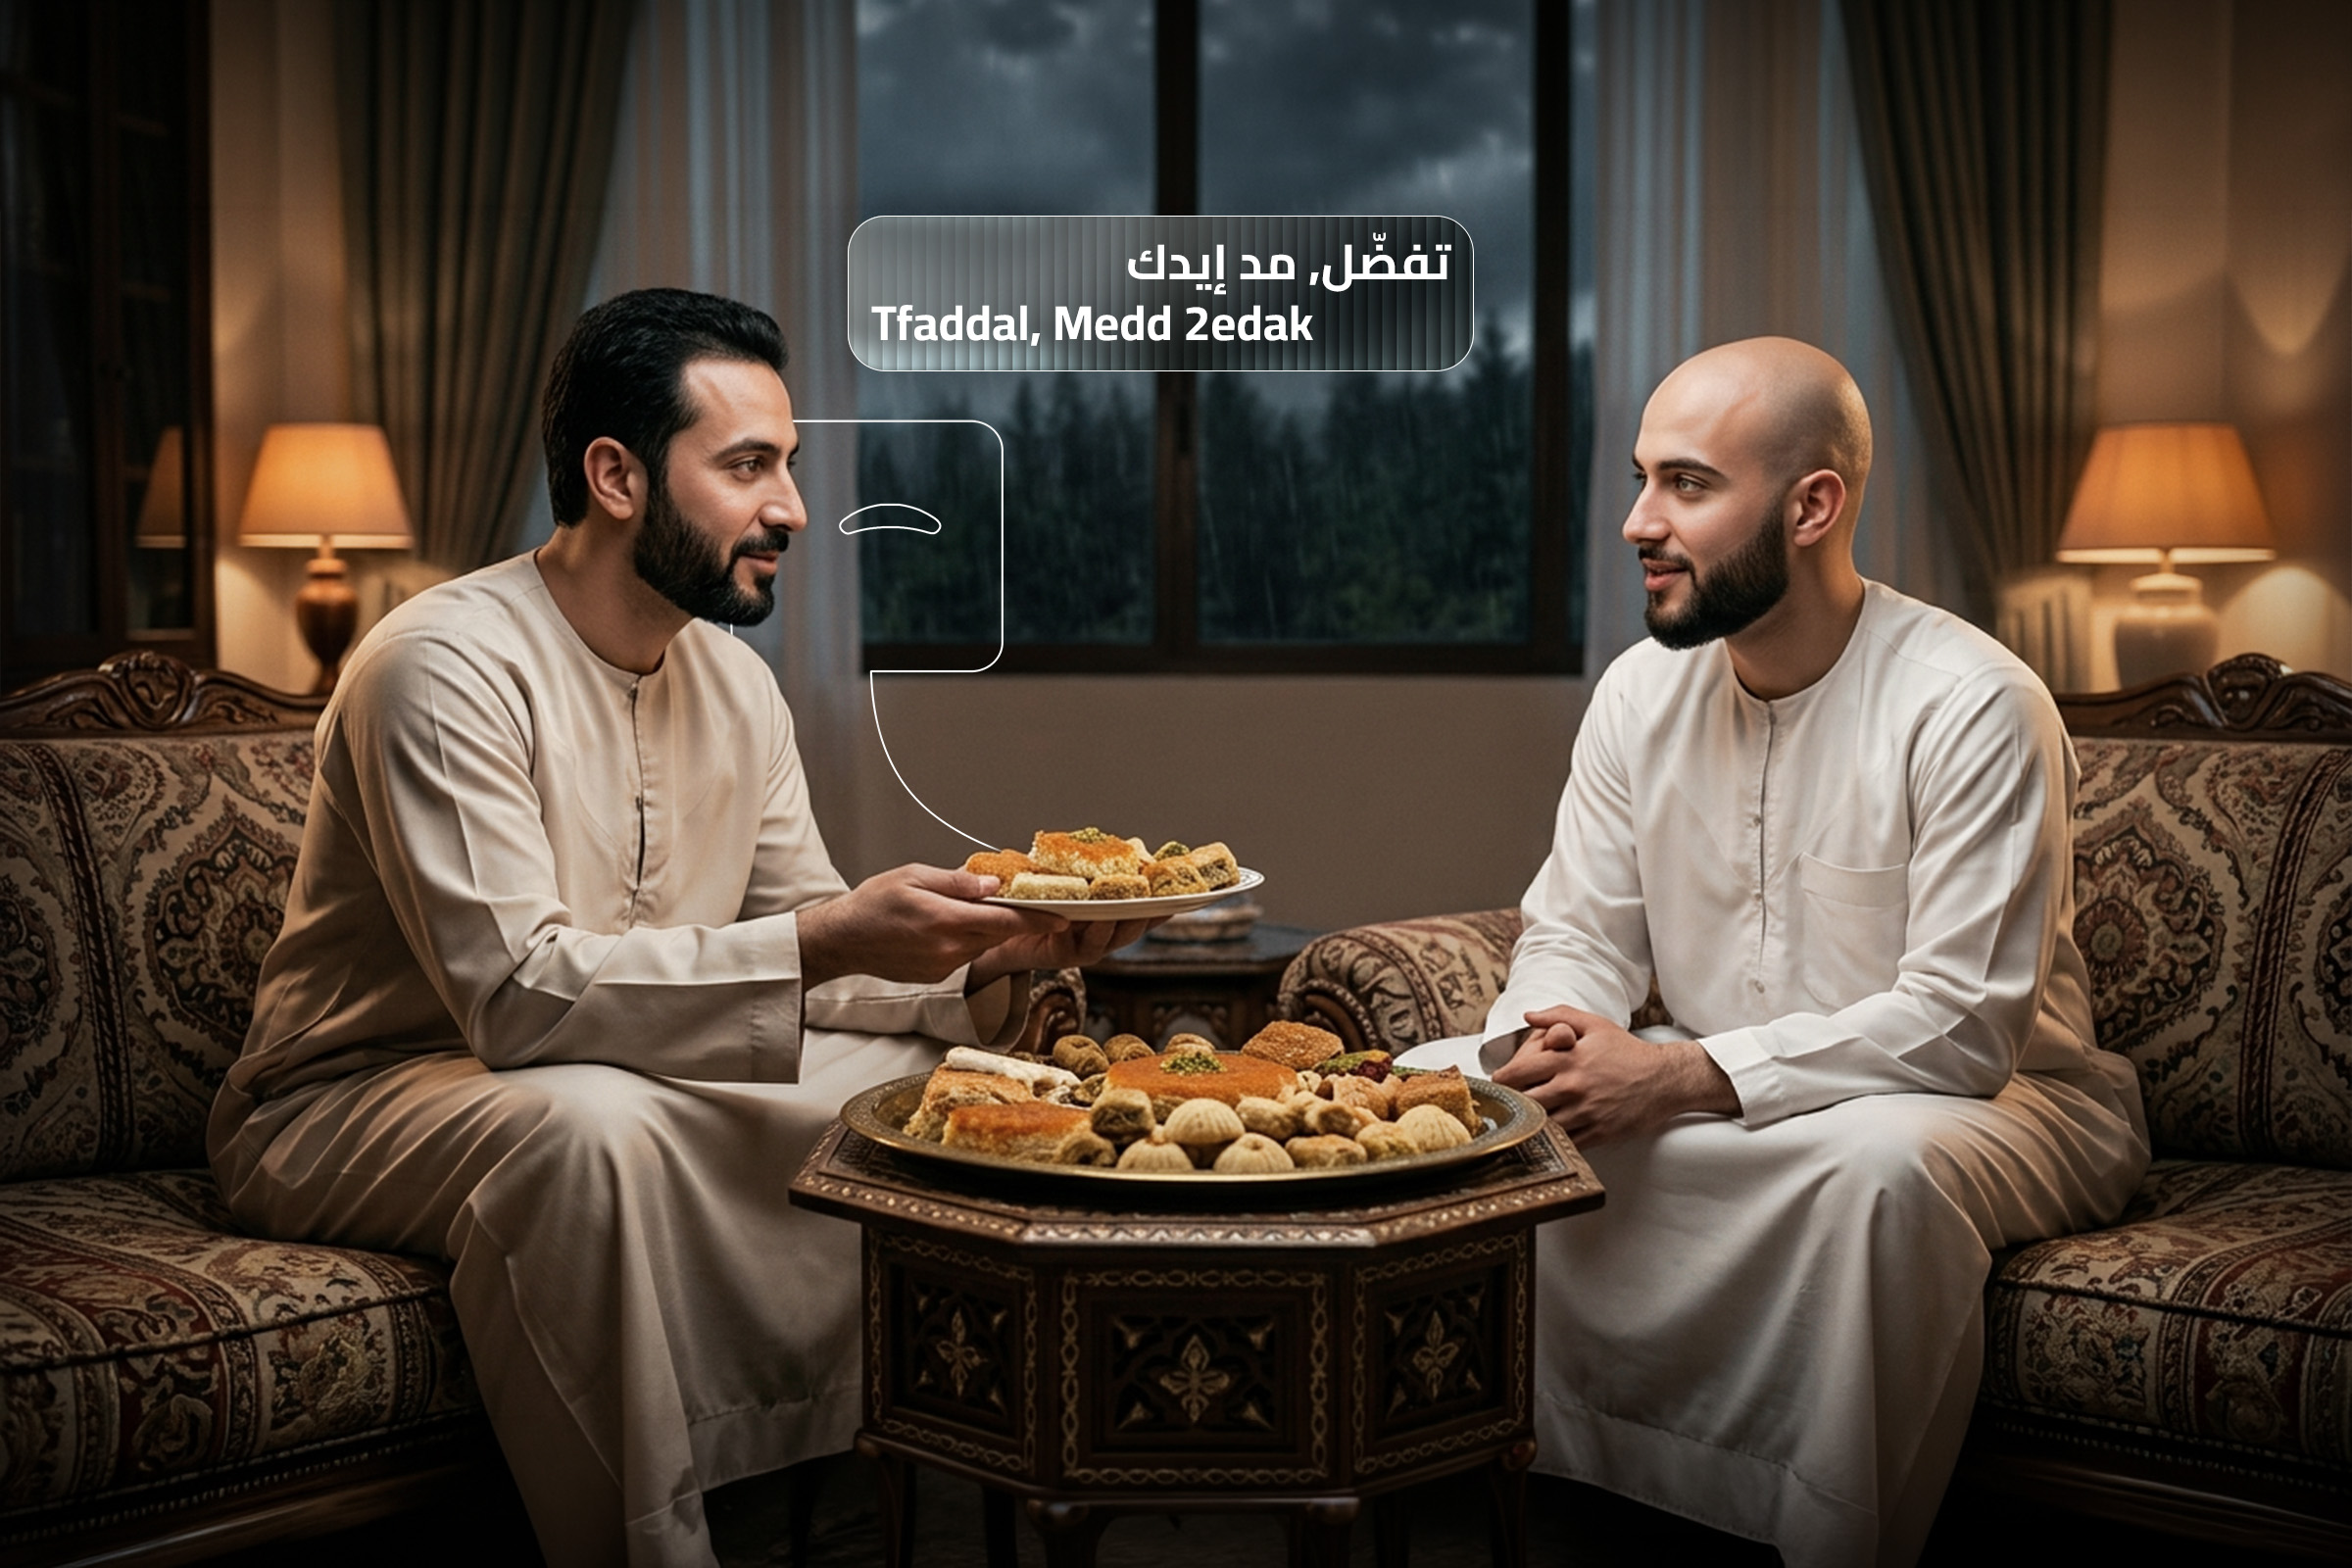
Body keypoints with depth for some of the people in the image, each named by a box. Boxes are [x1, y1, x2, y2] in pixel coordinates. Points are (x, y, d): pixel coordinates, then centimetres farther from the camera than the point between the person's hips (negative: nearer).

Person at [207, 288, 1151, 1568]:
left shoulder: (734, 682, 5)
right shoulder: (448, 667, -21)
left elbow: (804, 959, 5)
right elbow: (516, 993, -30)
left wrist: (988, 959, -14)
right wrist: (822, 939, -36)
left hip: (619, 1087, 7)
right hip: (343, 1109, -7)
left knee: (919, 1070, -8)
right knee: (592, 1120, -37)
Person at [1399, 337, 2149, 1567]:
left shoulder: (1974, 707, -19)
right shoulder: (1642, 691, 1)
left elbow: (1963, 1027, -24)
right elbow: (1575, 935, 6)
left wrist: (1688, 1076, -29)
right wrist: (1545, 1045, -18)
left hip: (1978, 1095, -6)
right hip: (1694, 1084, 6)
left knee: (1882, 1160, -40)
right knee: (1429, 1085, -9)